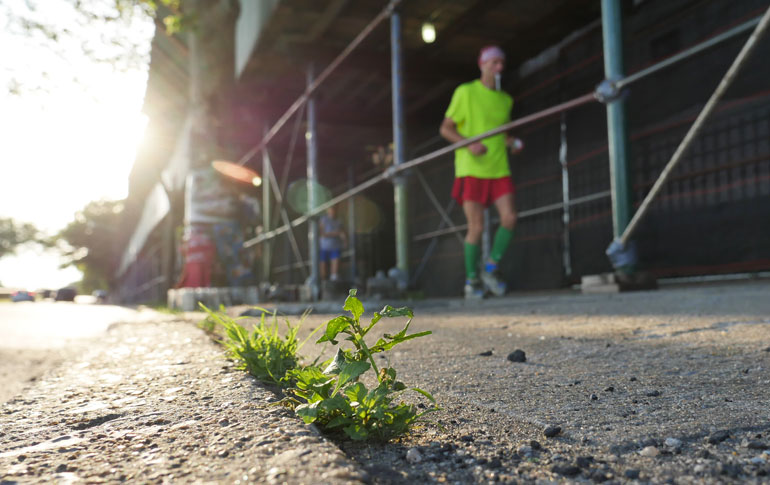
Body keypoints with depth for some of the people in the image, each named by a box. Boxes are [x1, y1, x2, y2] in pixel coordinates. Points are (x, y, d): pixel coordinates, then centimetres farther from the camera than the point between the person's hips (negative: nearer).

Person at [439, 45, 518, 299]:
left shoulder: (506, 99, 16)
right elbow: (445, 128, 0)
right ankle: (472, 280, 11)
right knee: (476, 227, -6)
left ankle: (491, 269, 9)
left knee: (510, 217, -11)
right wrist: (469, 143, -17)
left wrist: (512, 142, 4)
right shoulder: (465, 92, 0)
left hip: (498, 168, 5)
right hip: (471, 169, -5)